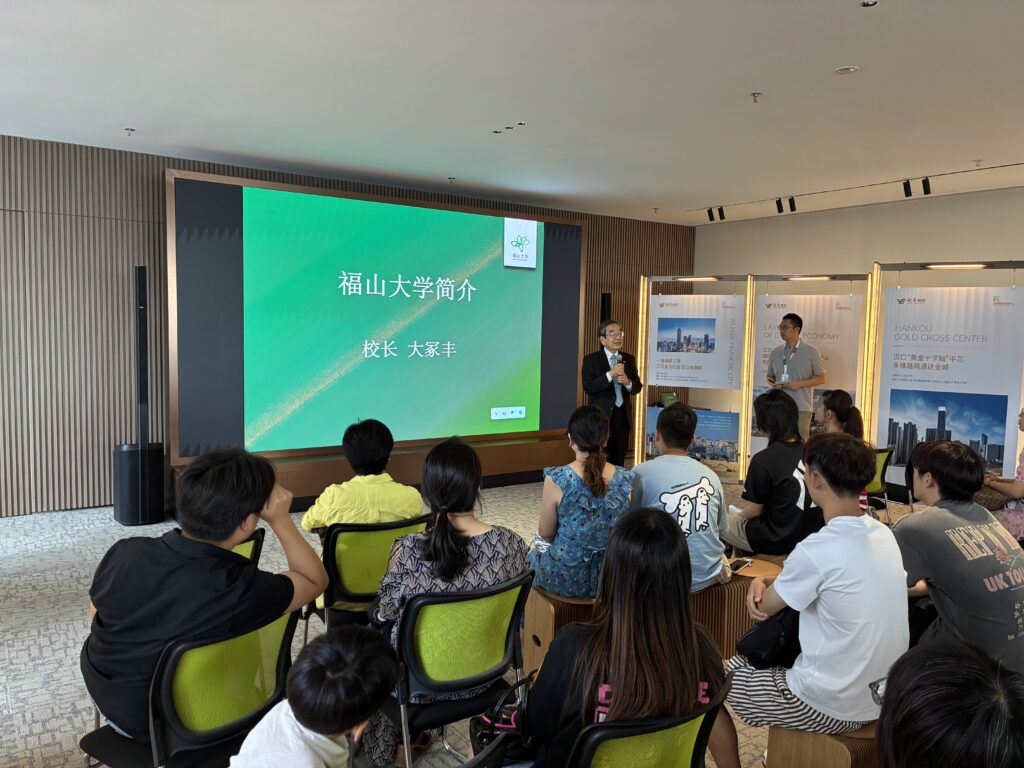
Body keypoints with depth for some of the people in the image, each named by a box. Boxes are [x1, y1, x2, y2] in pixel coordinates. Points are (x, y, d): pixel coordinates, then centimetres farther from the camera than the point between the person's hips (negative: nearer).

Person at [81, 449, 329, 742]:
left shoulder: (124, 552, -20)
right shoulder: (241, 589, -33)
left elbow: (96, 614, 1)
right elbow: (316, 579, -14)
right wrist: (280, 520, -18)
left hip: (104, 696, 4)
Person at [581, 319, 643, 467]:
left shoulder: (629, 359, 10)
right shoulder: (591, 359, -4)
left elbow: (638, 387, 9)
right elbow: (588, 387, -15)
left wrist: (628, 382, -14)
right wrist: (610, 374, -23)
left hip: (622, 416, 5)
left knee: (619, 459, 10)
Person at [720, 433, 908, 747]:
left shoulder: (816, 549, -26)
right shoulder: (884, 535, -1)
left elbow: (765, 606, -10)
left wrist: (764, 589, 9)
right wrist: (766, 582, -3)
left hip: (833, 706, -7)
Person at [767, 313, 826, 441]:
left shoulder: (810, 352, -2)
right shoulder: (775, 352, 10)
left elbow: (822, 377, 0)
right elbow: (770, 376, 20)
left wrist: (799, 384, -13)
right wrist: (774, 384, -3)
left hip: (801, 408, -4)